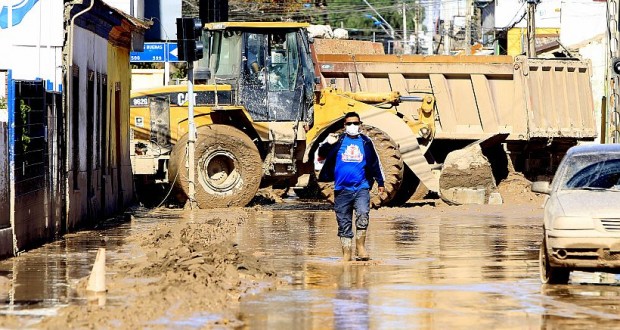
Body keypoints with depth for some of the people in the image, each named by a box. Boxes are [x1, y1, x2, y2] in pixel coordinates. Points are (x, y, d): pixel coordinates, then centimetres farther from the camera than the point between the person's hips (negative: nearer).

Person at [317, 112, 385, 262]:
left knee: (363, 214, -22)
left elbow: (375, 163, 18)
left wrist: (380, 182, 19)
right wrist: (328, 144, -18)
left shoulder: (366, 142, 10)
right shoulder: (338, 140, 7)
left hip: (361, 188, 0)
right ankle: (346, 254, 9)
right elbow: (322, 155, 2)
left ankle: (360, 246, -10)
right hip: (342, 189, 0)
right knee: (344, 223, 3)